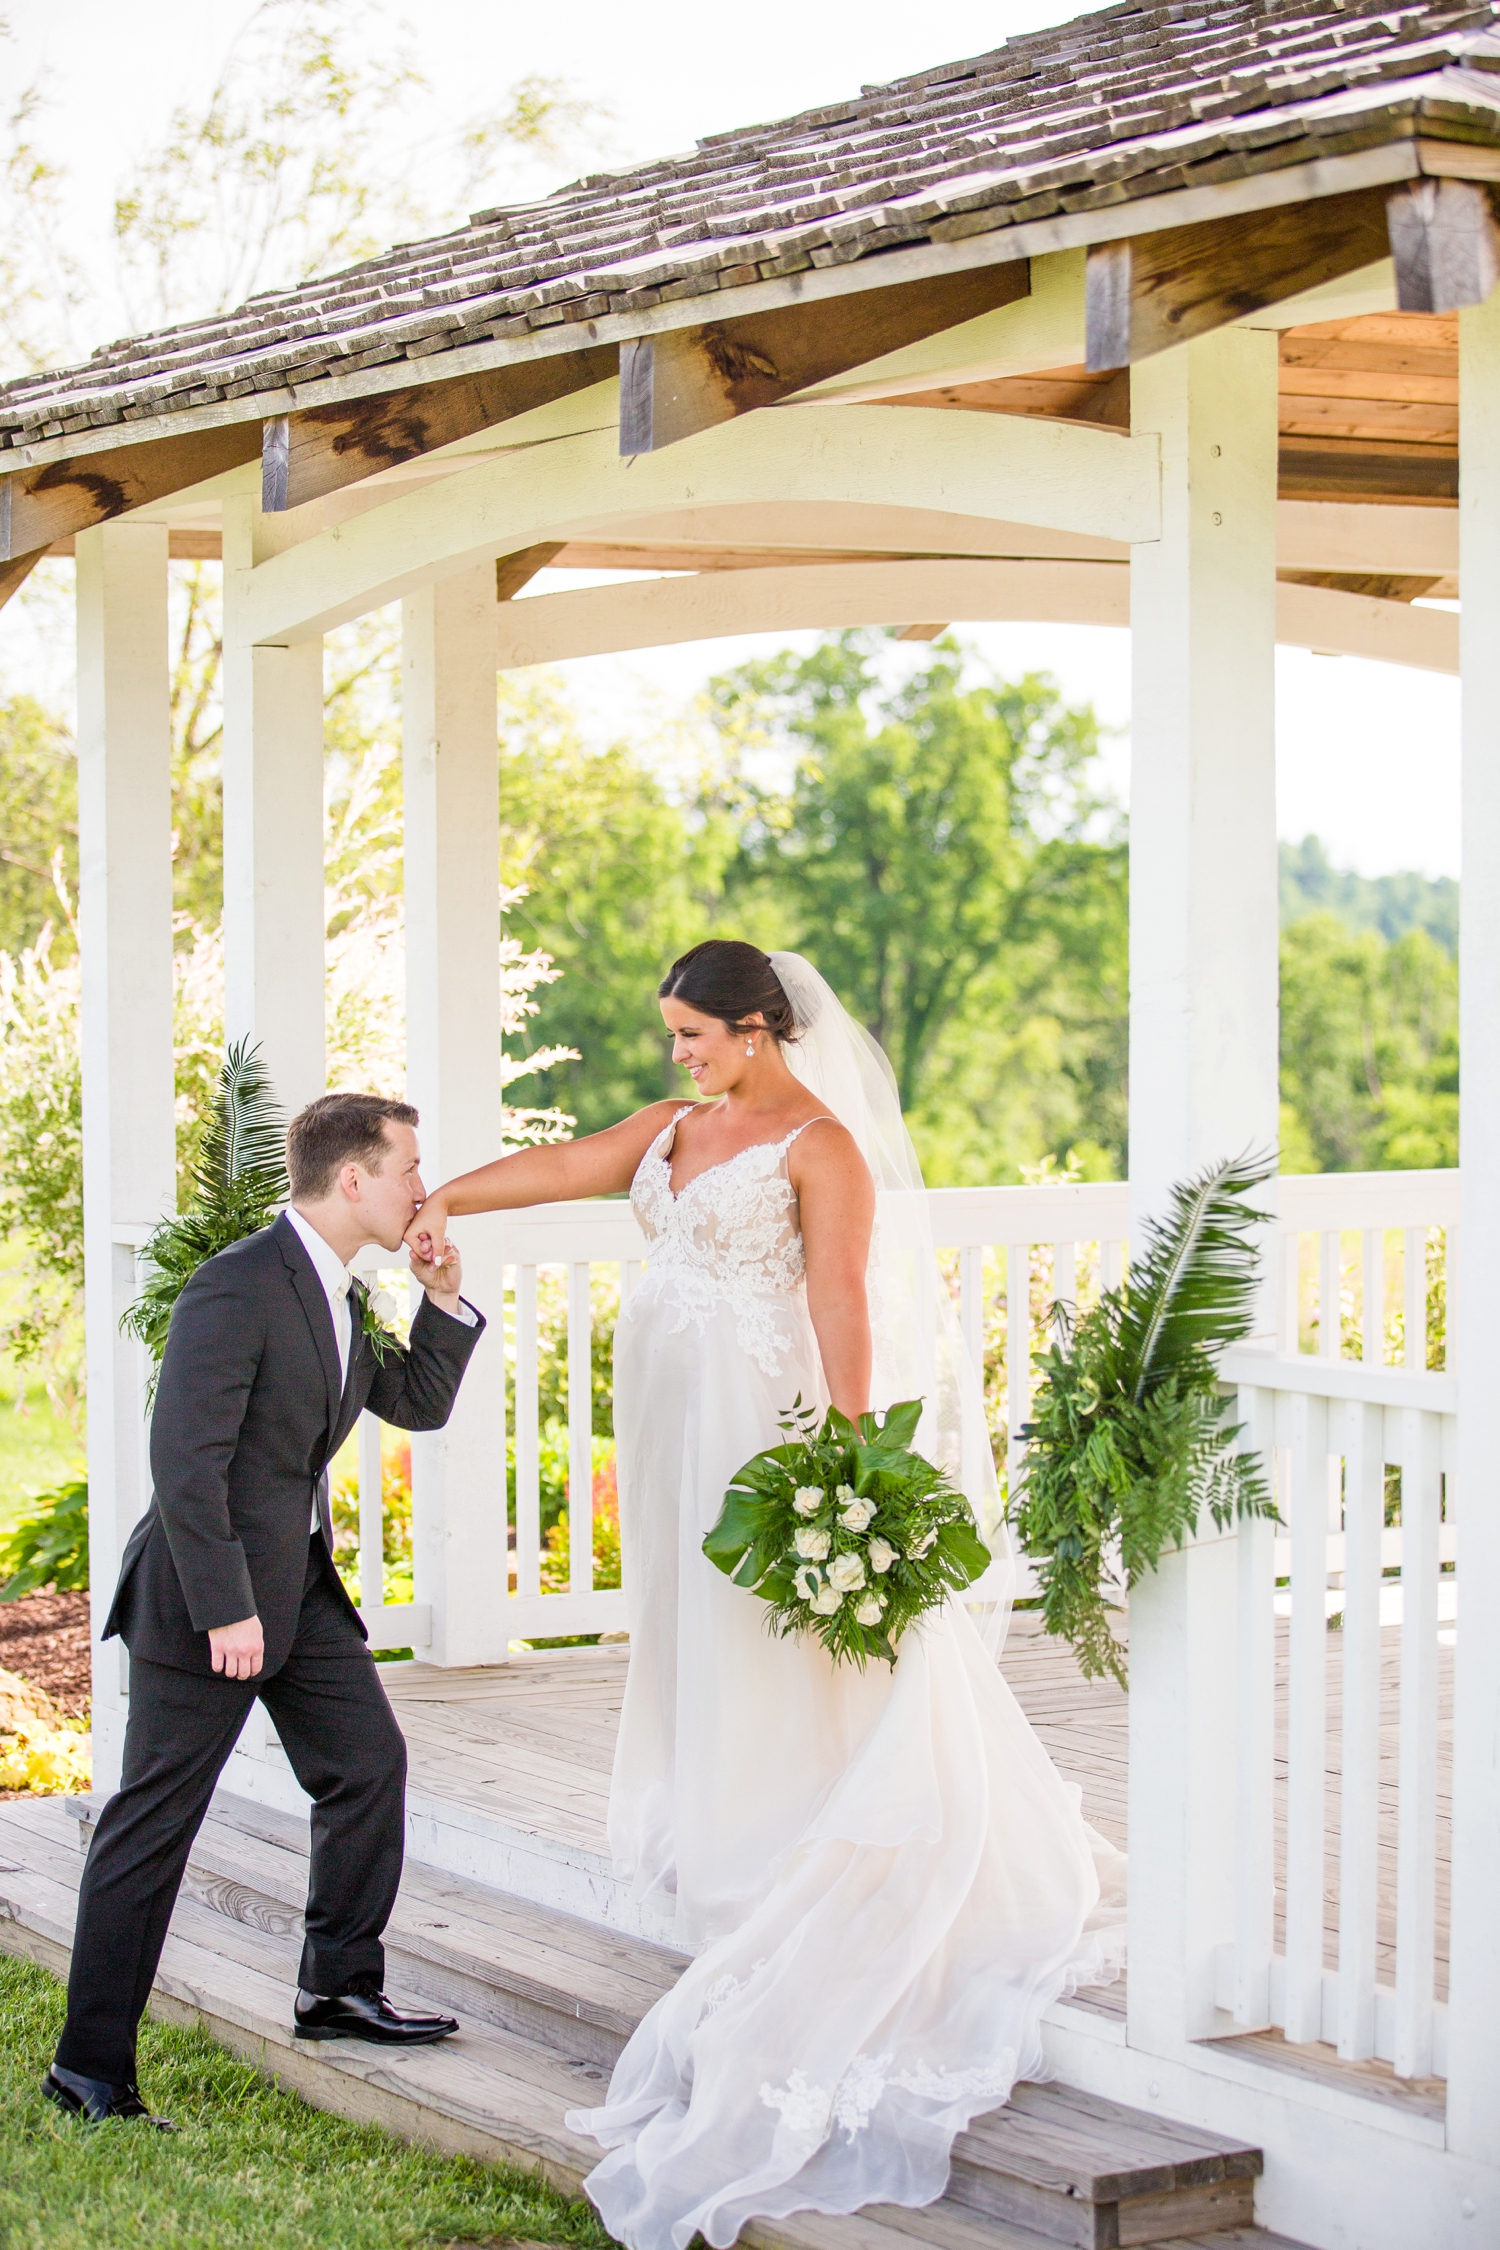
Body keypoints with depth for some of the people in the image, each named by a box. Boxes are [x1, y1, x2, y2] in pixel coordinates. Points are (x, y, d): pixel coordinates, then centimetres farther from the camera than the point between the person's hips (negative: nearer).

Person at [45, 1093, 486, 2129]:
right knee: (154, 1821, -3)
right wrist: (224, 1610, -25)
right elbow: (185, 1459, -24)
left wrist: (444, 1300, 4)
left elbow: (418, 1403, 19)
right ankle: (91, 2065, 4)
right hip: (212, 1591, -9)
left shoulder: (341, 1297, 9)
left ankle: (340, 1987, 25)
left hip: (298, 1583, 9)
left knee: (370, 1762, 11)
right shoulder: (239, 1288, -20)